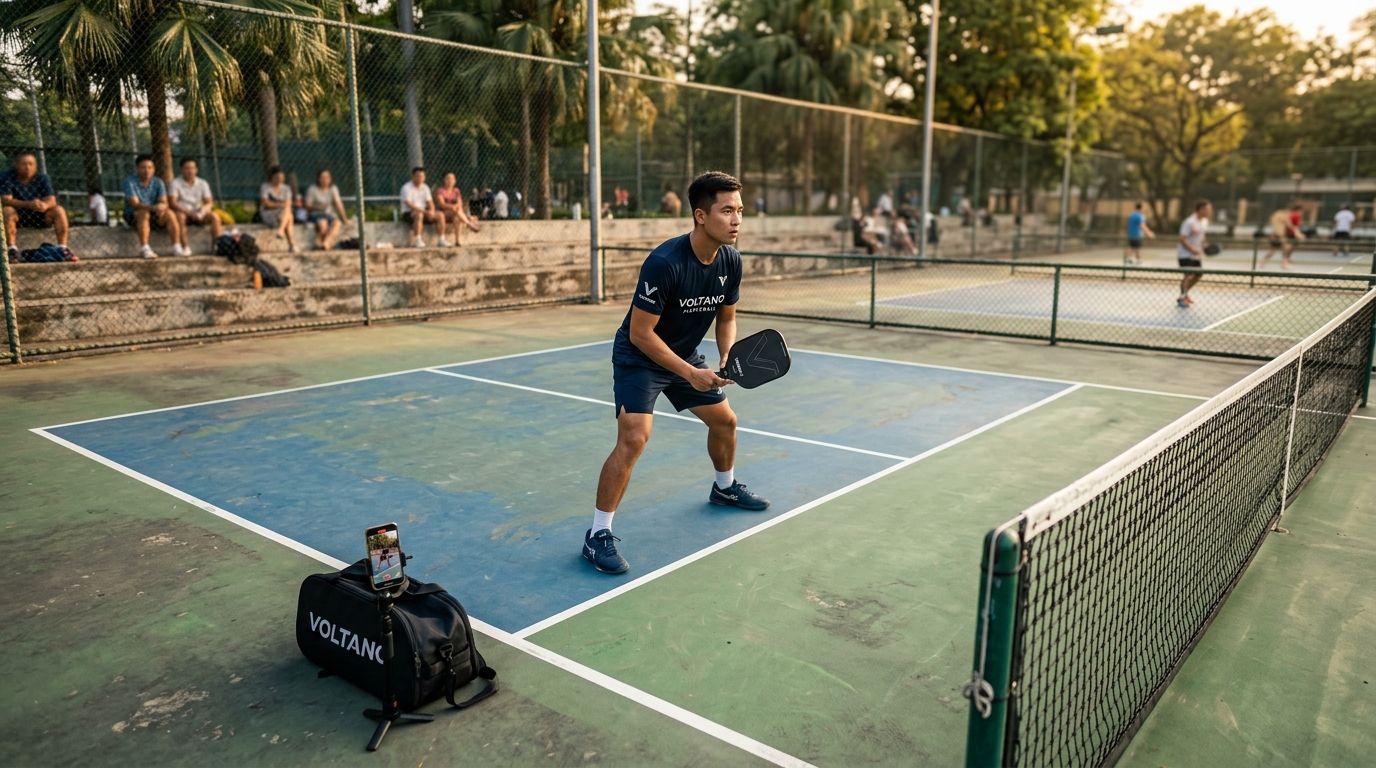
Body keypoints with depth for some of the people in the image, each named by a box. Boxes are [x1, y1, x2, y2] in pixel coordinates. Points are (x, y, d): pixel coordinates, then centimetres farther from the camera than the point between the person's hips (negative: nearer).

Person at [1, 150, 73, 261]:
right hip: (18, 216, -2)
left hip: (39, 216, 2)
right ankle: (12, 249, -31)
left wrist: (44, 205, -41)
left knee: (59, 210, -22)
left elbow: (52, 200, -14)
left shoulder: (43, 178, -2)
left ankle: (63, 248, -22)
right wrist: (28, 204, -39)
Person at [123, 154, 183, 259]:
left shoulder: (158, 182, 0)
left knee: (169, 213, -24)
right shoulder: (130, 181, -12)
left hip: (154, 215, 4)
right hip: (133, 216, -3)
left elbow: (164, 202, -8)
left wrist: (162, 207, -35)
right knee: (144, 213, -36)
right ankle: (144, 249, -41)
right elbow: (135, 204, -21)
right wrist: (153, 207, -40)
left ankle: (176, 247, -27)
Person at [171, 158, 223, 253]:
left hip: (199, 215, 3)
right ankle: (184, 247, -30)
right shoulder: (176, 183, -6)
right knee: (179, 216, -36)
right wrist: (189, 212, -30)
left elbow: (209, 203, 0)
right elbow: (173, 203, -15)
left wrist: (203, 210, -24)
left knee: (214, 217, -25)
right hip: (183, 213, -3)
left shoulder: (202, 183, 5)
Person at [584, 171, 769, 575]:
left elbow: (726, 317, 5)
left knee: (725, 420, 17)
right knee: (633, 438, -22)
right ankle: (598, 535, -10)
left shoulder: (730, 260, -9)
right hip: (638, 359, -7)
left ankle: (724, 487, 47)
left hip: (686, 355, 8)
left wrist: (727, 358, -14)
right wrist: (690, 374, -28)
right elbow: (640, 332, -26)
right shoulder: (665, 262, -31)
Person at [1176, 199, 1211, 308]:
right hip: (1185, 254, -9)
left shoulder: (1204, 221, 8)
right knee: (1188, 274, -15)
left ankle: (1185, 293, 27)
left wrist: (1201, 250, 9)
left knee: (1198, 274, 10)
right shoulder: (1189, 222, -19)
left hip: (1196, 254, 9)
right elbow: (1182, 239, -21)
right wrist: (1192, 249, -30)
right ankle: (1182, 298, -5)